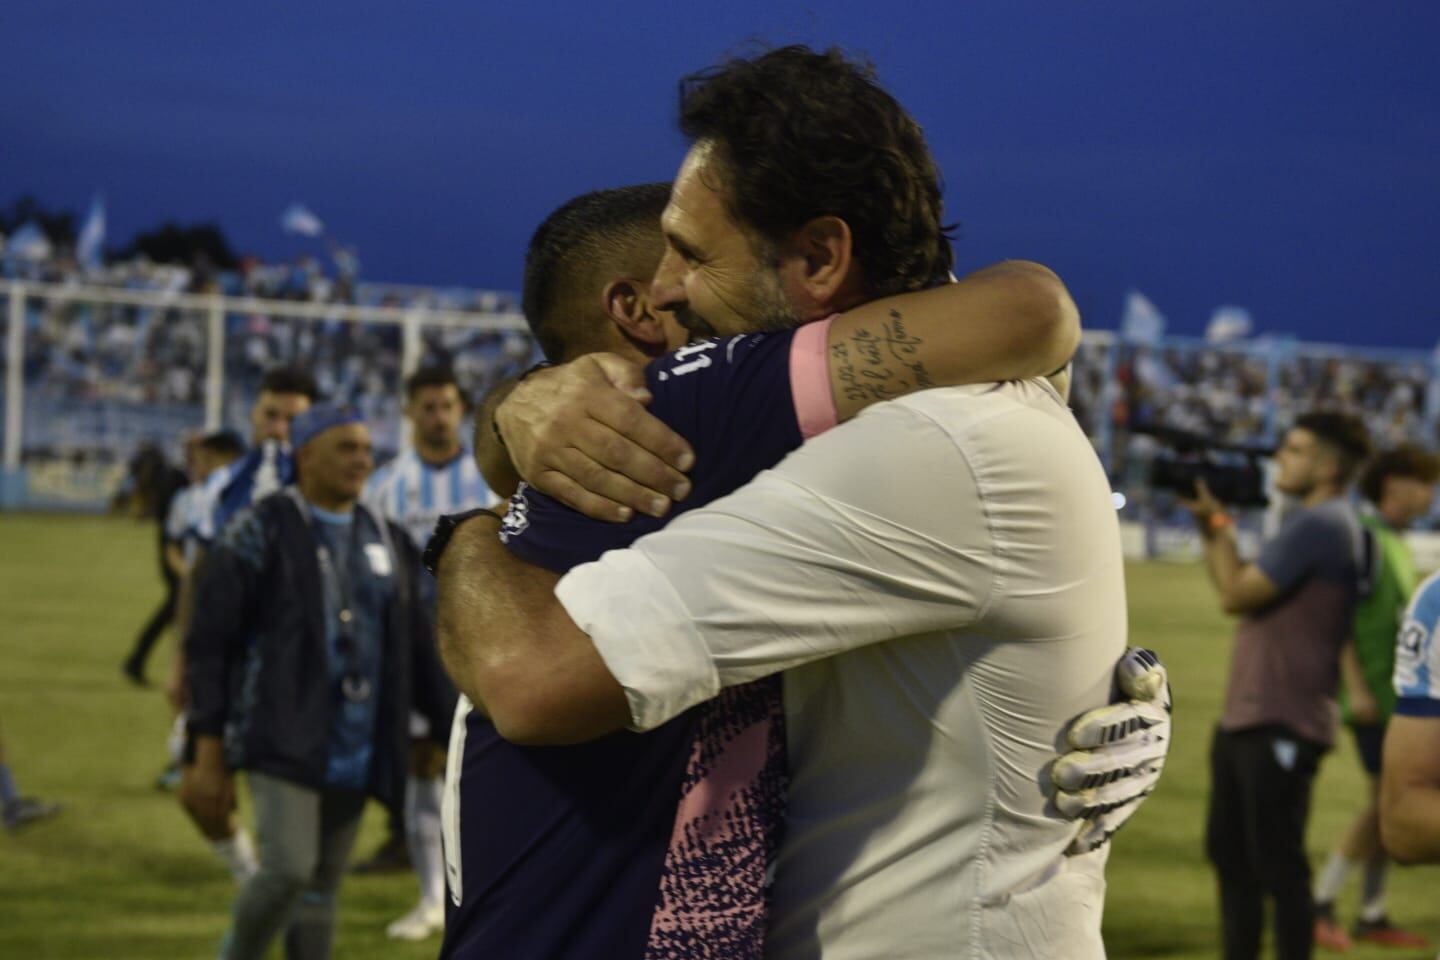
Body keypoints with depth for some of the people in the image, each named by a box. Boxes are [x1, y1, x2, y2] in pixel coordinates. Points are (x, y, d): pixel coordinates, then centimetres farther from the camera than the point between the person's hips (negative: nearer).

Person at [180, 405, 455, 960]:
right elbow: (209, 643, -6)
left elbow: (416, 651, 17)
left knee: (322, 887, 8)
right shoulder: (261, 533, -5)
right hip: (284, 742, -5)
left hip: (356, 749, 5)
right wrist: (208, 752, -9)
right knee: (287, 870, -17)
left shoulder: (386, 541, 12)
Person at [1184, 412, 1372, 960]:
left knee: (1276, 864, -7)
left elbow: (1236, 594, -16)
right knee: (1230, 853, 17)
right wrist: (1213, 528, 10)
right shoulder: (1315, 522, 17)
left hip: (1281, 727, -11)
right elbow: (1239, 589, 19)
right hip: (1245, 719, 11)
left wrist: (1217, 525, -2)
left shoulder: (1320, 525, -16)